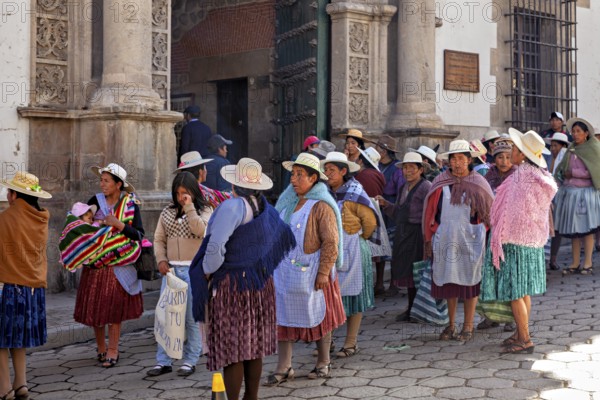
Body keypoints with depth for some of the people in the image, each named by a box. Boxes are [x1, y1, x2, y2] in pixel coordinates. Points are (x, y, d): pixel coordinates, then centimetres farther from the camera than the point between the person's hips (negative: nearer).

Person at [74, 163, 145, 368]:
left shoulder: (131, 205, -1)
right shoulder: (95, 202, 2)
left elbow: (139, 235, -7)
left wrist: (119, 224, -18)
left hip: (119, 264, -2)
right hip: (96, 263, 2)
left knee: (115, 306, 1)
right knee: (95, 306, 5)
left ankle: (113, 350, 12)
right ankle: (101, 348, 22)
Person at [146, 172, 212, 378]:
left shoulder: (204, 210, 2)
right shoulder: (168, 212, 13)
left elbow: (201, 230, -17)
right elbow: (159, 239, 13)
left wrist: (189, 207, -15)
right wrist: (161, 260, -1)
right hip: (171, 269, 4)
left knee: (192, 317, 0)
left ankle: (190, 361, 11)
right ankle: (163, 361, 11)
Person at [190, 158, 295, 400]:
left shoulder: (233, 206, -18)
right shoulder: (265, 208, 5)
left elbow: (216, 246, -27)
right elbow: (283, 235, 20)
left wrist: (208, 271, -11)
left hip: (230, 284, -7)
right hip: (260, 283, 7)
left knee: (231, 347, 0)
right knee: (253, 346, 15)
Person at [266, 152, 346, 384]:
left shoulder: (321, 206, -12)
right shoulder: (289, 202, 9)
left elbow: (331, 242, -15)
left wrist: (324, 272, -18)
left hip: (311, 272, -6)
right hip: (285, 270, 6)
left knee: (319, 317, 9)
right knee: (283, 317, 5)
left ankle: (323, 364, 24)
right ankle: (283, 369, 12)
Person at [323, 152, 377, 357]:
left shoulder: (354, 194, -10)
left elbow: (370, 221, -6)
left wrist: (357, 239, 6)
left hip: (351, 251, -5)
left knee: (352, 295, 3)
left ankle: (351, 343, 11)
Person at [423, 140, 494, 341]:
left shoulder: (478, 184, 1)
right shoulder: (441, 184, 4)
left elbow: (490, 212, 3)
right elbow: (431, 213, 7)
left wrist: (484, 238, -2)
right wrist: (430, 239, 3)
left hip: (470, 239, -2)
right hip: (446, 239, 2)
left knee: (469, 281, 3)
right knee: (449, 281, 8)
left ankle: (468, 326, 13)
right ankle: (451, 325, 20)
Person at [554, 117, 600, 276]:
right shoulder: (571, 149, 13)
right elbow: (563, 170, 18)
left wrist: (573, 173, -11)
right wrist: (563, 174, -2)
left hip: (585, 192, -5)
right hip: (569, 192, 5)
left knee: (587, 229, -1)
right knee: (573, 229, 7)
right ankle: (575, 263, 14)